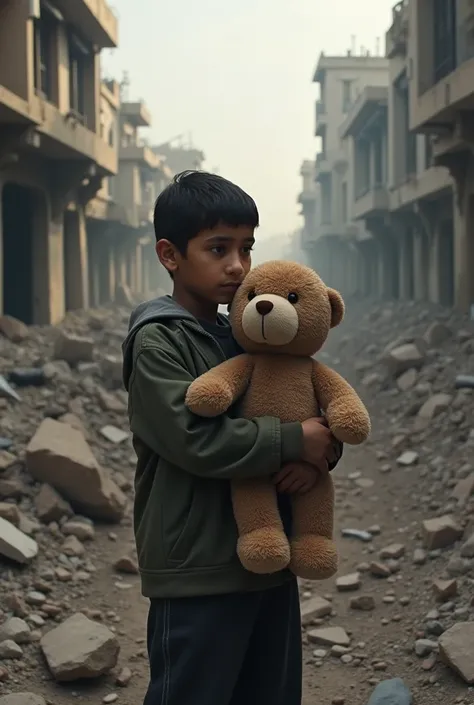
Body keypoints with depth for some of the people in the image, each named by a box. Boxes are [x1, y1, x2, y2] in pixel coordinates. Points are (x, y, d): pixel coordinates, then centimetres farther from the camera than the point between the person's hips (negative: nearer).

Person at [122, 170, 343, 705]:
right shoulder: (156, 342, -9)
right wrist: (294, 441, -16)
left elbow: (326, 413, 12)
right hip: (197, 575, -7)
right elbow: (196, 439, -21)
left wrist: (320, 452, -10)